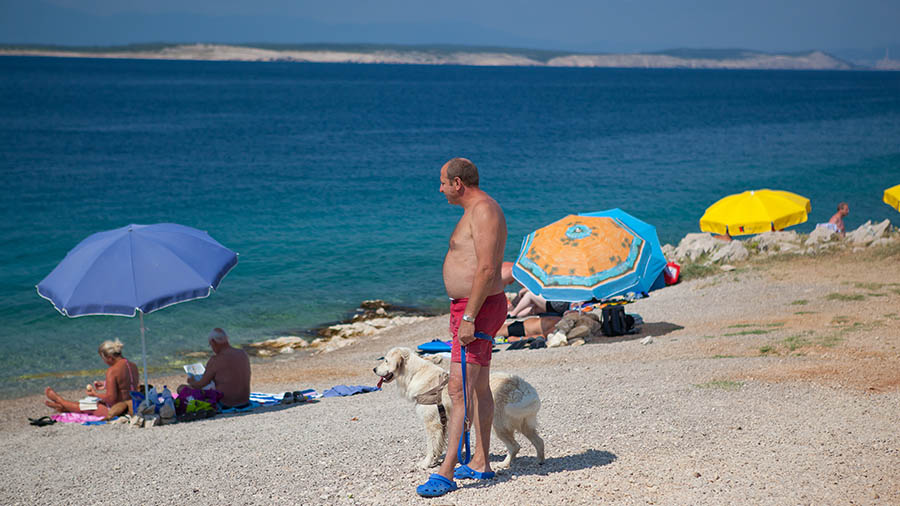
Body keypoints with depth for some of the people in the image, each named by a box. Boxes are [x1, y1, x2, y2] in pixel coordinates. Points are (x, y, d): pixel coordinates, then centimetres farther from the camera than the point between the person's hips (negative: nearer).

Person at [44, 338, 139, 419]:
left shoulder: (112, 371, -24)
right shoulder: (133, 366, 2)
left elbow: (111, 398, -25)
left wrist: (95, 394, -8)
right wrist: (105, 385, 21)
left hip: (116, 409, -8)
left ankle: (59, 400, 42)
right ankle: (62, 407, 45)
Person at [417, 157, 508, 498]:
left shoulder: (484, 211, -16)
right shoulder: (476, 211, 18)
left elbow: (486, 269, -24)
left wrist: (468, 317, -26)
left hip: (478, 307, -11)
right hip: (473, 307, 11)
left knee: (459, 389, -14)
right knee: (479, 388, 15)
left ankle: (446, 472, -16)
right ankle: (480, 463, 23)